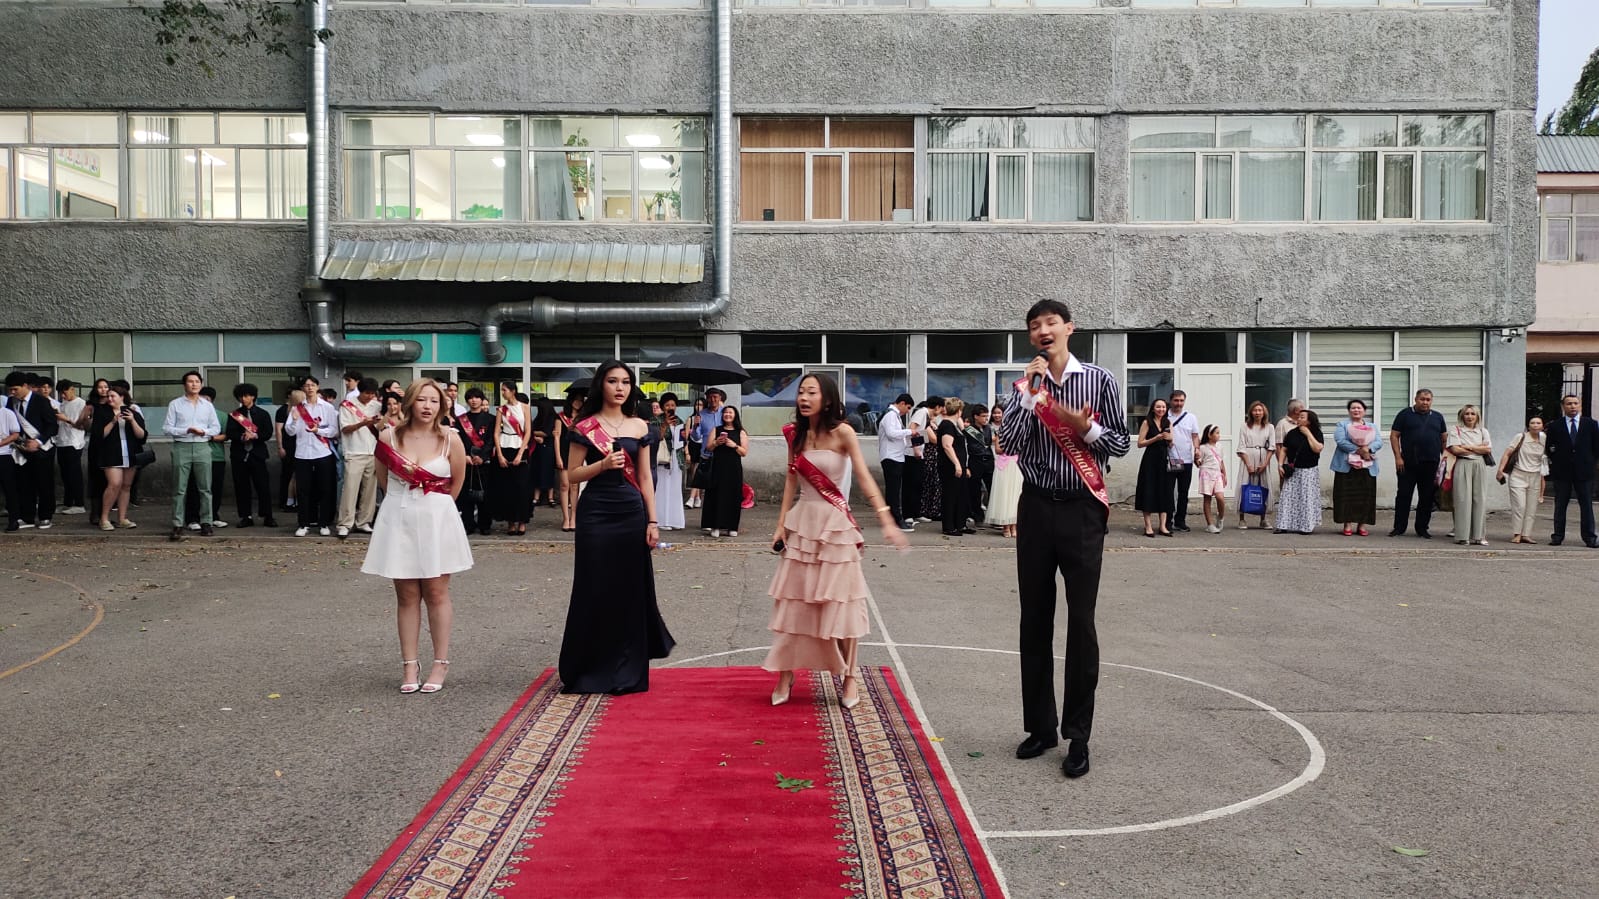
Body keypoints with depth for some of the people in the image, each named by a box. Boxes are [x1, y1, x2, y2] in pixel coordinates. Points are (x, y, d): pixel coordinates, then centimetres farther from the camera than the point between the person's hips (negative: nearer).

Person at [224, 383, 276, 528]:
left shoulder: (262, 414, 7)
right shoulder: (234, 415, 10)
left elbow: (268, 433, -1)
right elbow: (230, 433, -2)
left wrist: (254, 435, -16)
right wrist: (242, 437, -19)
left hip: (257, 453, -1)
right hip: (239, 454, 2)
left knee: (263, 486, -3)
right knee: (241, 487, 3)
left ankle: (267, 517, 3)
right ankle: (246, 517, 10)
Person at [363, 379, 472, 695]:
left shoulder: (450, 440, -5)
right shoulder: (389, 437, -3)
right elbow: (384, 477, 13)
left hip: (437, 521, -1)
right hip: (399, 521, 1)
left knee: (436, 593, 3)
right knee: (407, 595, 6)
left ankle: (440, 665, 11)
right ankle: (410, 665, 13)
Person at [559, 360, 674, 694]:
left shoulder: (639, 426, 8)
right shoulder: (586, 427, 0)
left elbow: (645, 477, 9)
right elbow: (572, 474, 0)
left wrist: (652, 521, 3)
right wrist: (603, 464, -17)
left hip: (631, 513, 3)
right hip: (596, 513, -3)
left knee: (631, 591, 5)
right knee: (594, 591, 1)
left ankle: (627, 672, 17)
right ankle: (588, 671, 15)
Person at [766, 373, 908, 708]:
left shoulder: (842, 432, -11)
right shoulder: (795, 434, 3)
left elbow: (865, 478, -16)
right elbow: (791, 480, 9)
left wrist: (886, 520, -24)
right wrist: (781, 524, 5)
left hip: (835, 523, -4)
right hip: (802, 520, 4)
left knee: (841, 601, 2)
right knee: (793, 600, 6)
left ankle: (849, 677, 14)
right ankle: (785, 675, 17)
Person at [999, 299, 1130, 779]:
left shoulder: (1099, 380, -1)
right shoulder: (1026, 385, 3)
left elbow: (1120, 443, 3)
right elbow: (1008, 442, -10)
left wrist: (1086, 427, -15)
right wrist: (1029, 391, -15)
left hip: (1082, 510, -2)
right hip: (1036, 509, 2)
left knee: (1081, 622, -3)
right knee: (1035, 622, 9)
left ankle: (1078, 736, 7)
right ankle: (1040, 726, 23)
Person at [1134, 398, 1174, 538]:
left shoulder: (1168, 423, 12)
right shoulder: (1147, 422, -2)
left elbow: (1170, 446, 17)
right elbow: (1140, 443, -7)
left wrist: (1169, 439, -5)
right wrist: (1156, 438, -16)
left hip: (1164, 460, 5)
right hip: (1150, 460, -5)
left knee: (1164, 492, 4)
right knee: (1149, 492, -2)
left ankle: (1163, 526, 8)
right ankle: (1148, 526, 3)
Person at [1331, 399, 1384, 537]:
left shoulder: (1371, 426, 17)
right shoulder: (1342, 425, 7)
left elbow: (1379, 442, 1)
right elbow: (1340, 441, -10)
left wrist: (1367, 449, -19)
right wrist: (1359, 450, -17)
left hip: (1367, 467, 3)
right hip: (1346, 466, -3)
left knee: (1365, 495, 1)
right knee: (1346, 495, -5)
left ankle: (1362, 524, 7)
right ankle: (1347, 523, 0)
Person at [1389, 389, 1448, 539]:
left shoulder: (1437, 417, 14)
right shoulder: (1405, 414, 3)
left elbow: (1444, 439, 18)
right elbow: (1394, 436, 0)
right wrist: (1398, 457, -8)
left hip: (1430, 464, 3)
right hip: (1408, 463, -3)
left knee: (1427, 498, 5)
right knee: (1403, 495, -1)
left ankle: (1422, 528, 13)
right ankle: (1399, 527, 5)